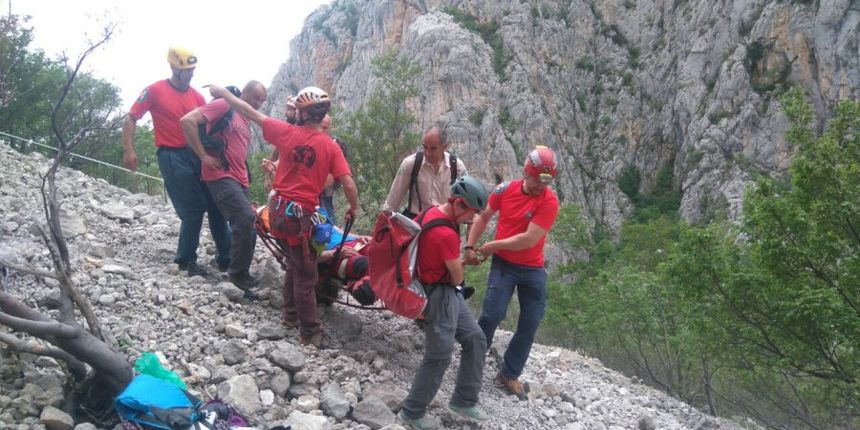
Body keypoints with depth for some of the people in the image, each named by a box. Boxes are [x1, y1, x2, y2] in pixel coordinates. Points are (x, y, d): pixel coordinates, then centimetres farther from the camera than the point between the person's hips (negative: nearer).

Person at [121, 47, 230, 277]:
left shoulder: (196, 95, 11)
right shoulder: (155, 91, -3)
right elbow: (131, 118, -2)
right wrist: (129, 150, -11)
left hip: (197, 154, 5)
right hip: (172, 156, -5)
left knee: (216, 205, 5)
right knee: (193, 210, -7)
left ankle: (226, 257, 16)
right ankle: (186, 260, 10)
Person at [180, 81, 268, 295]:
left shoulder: (246, 122, 23)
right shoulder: (224, 105, -3)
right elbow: (187, 121, -15)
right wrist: (203, 156, -15)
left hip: (240, 180, 9)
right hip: (221, 176, -9)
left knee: (248, 228, 4)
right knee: (245, 218, -24)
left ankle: (240, 274, 13)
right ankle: (238, 272, -14)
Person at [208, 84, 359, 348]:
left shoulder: (288, 132, -4)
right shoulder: (330, 146, -9)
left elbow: (251, 113, 5)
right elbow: (348, 183, -12)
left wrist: (222, 92, 18)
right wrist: (354, 208, 7)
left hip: (278, 208, 4)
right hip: (301, 213, -4)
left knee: (295, 262, 24)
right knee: (305, 275, 2)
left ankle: (291, 316, 33)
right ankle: (311, 334, 4)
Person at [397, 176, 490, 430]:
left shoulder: (432, 212, 0)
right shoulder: (447, 235, -29)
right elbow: (457, 277, -16)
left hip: (448, 293, 10)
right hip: (441, 296, -10)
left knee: (475, 340, 14)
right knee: (439, 357, 2)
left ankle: (463, 400, 25)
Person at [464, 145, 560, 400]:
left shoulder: (549, 201, -16)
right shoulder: (506, 189, -7)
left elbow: (529, 239, -22)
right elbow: (483, 217, 7)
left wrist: (492, 246, -16)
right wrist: (469, 246, -1)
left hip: (533, 270, 0)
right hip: (503, 264, 0)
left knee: (530, 324, 6)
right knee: (492, 314, -13)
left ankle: (510, 374, 24)